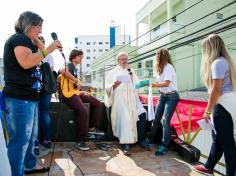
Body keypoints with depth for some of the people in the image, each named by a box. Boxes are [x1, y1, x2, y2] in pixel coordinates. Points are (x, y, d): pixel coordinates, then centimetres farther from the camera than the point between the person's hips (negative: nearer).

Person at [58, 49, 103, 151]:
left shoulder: (75, 69, 24)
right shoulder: (69, 65, -6)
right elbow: (62, 71, -33)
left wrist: (82, 92, 13)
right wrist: (77, 81, -27)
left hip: (74, 92, 11)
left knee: (96, 103, 8)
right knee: (83, 111, -32)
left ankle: (92, 128, 16)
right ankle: (80, 141, -22)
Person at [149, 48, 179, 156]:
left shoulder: (168, 67, -12)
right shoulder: (160, 68, 13)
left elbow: (166, 83, -22)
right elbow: (160, 82, 7)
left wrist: (153, 85, -25)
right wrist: (152, 84, -10)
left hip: (171, 96, -8)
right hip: (162, 96, 8)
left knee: (165, 120, -12)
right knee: (156, 119, 8)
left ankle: (164, 146, -4)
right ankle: (151, 140, 20)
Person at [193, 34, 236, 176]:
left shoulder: (218, 62, -14)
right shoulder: (224, 61, 16)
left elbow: (216, 90, -19)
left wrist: (207, 111, -13)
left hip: (223, 105, -10)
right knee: (218, 139, 19)